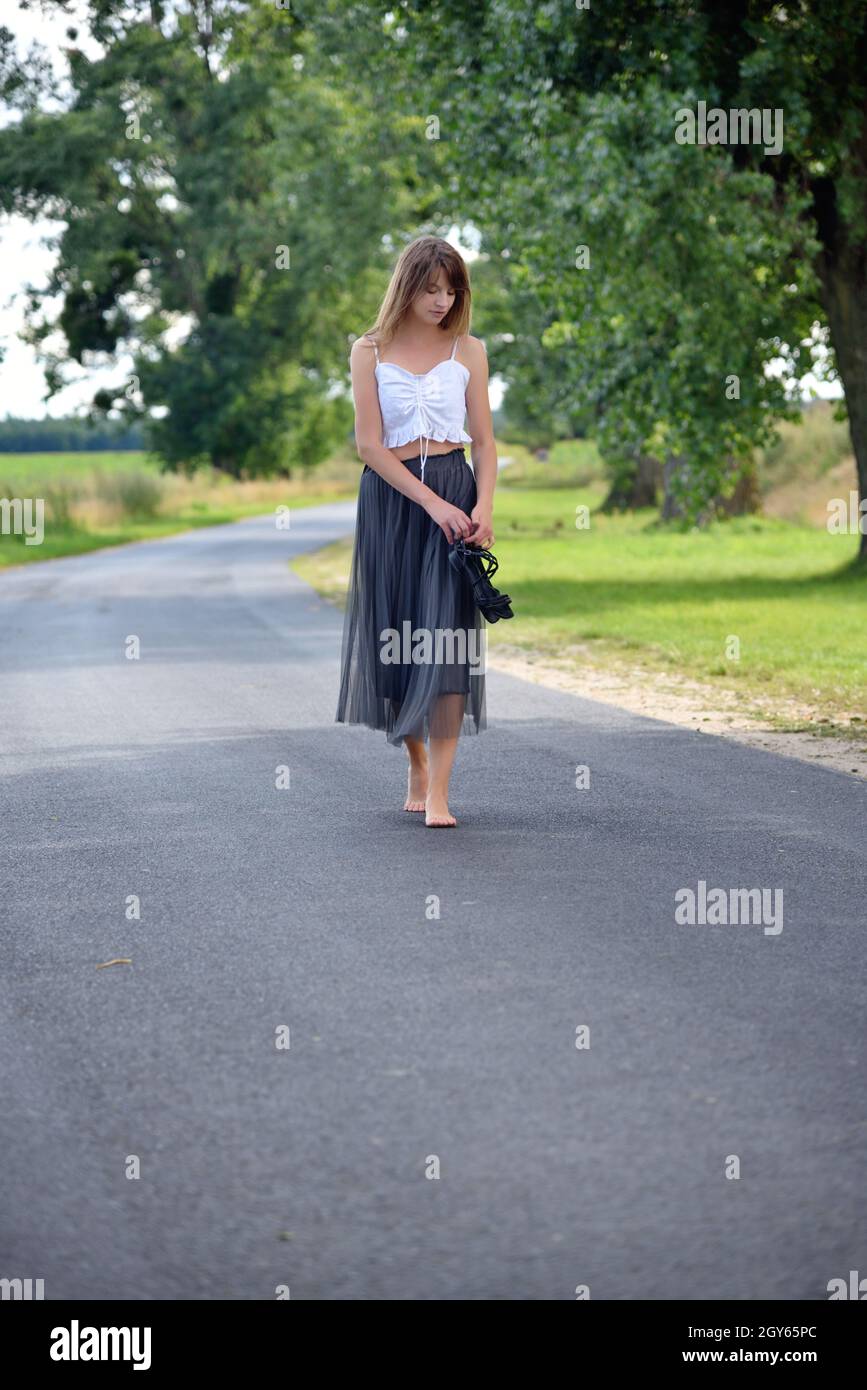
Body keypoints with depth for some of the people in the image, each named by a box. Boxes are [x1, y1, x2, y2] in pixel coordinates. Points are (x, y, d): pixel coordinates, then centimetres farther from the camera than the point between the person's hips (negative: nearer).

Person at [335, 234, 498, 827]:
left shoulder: (468, 350, 7)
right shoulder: (370, 352, 3)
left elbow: (484, 440, 6)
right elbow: (370, 444, -4)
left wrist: (484, 506, -11)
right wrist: (431, 502, -13)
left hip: (455, 494, 0)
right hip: (390, 497, 0)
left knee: (447, 633, -11)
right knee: (396, 634, 5)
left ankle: (438, 791, -14)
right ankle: (416, 762, 26)